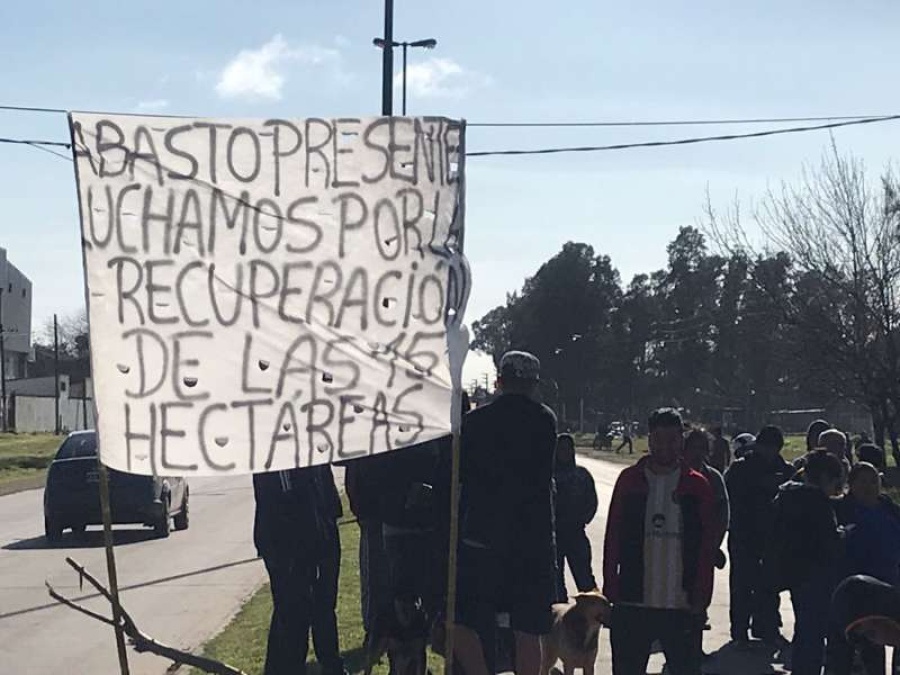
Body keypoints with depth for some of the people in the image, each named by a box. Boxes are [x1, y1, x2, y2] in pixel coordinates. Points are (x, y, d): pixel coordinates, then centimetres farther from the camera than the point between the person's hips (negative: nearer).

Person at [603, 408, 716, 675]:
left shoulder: (697, 486, 3)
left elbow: (706, 548, 3)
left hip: (682, 606, 0)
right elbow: (613, 540, 6)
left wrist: (700, 600, -4)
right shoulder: (629, 480, 5)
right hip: (632, 604, 1)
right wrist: (611, 592, 1)